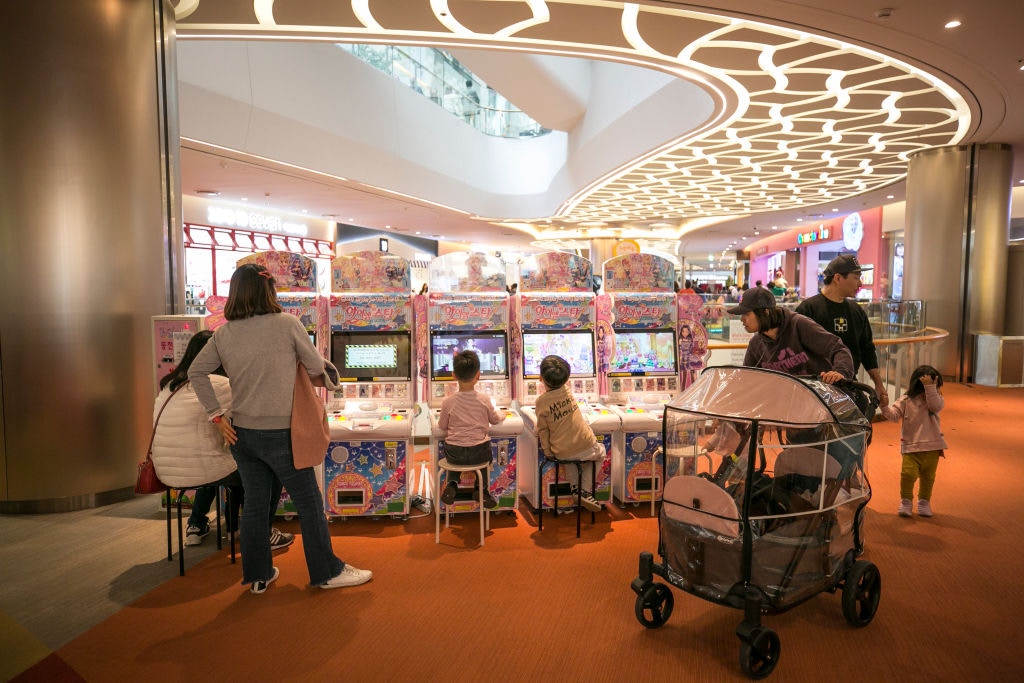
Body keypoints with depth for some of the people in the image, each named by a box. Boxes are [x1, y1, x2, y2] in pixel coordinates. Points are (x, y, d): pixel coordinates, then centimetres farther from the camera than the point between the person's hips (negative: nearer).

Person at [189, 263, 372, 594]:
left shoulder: (223, 334, 1)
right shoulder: (287, 324, -12)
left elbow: (196, 372, 4)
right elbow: (316, 366, -5)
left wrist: (217, 416, 5)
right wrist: (320, 378, 18)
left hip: (241, 433, 5)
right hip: (279, 433, -5)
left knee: (255, 503, 17)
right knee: (309, 503, 8)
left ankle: (258, 576, 29)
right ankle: (327, 572, 19)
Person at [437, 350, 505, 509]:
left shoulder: (448, 402, -10)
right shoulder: (484, 400, -9)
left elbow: (442, 427, 3)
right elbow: (495, 420, 8)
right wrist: (502, 415, 30)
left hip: (454, 454, 0)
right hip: (479, 454, 0)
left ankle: (452, 483, 13)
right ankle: (482, 489, 22)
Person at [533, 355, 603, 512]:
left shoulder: (541, 401, -11)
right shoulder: (567, 390, -4)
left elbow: (543, 430, -4)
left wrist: (548, 453, 6)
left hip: (562, 454, 0)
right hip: (587, 449, 0)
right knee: (600, 452, 33)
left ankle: (575, 487, 21)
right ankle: (586, 491, 22)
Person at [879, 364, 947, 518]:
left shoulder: (936, 399, 1)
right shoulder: (906, 401, -2)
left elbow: (935, 406, -21)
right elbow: (893, 415, -8)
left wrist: (930, 387, -25)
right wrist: (884, 406, -27)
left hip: (932, 446, 2)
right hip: (911, 446, -2)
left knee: (928, 476, 11)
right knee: (908, 473, -12)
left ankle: (924, 501, 31)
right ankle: (906, 501, 7)